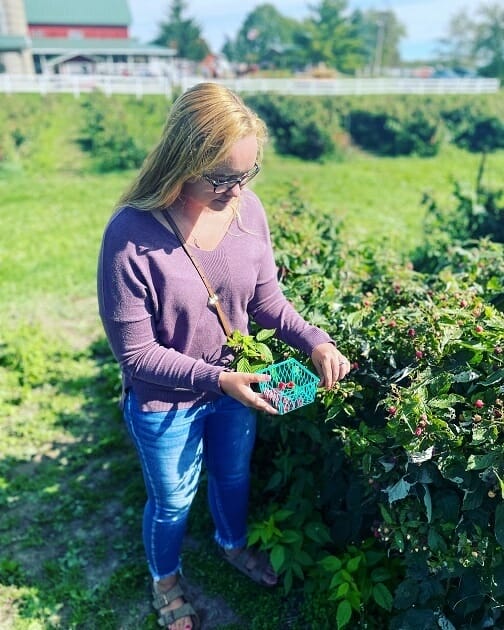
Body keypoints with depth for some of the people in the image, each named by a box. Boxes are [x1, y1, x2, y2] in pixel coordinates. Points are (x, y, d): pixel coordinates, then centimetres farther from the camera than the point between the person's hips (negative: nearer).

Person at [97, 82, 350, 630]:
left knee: (235, 475, 29)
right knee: (172, 501, 22)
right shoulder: (131, 234, -29)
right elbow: (136, 353, -23)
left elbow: (266, 299, -3)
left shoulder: (247, 209, -16)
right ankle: (165, 578, 56)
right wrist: (217, 379, -28)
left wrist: (316, 342, -18)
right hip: (165, 404, -4)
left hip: (235, 387, 4)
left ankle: (232, 543, 64)